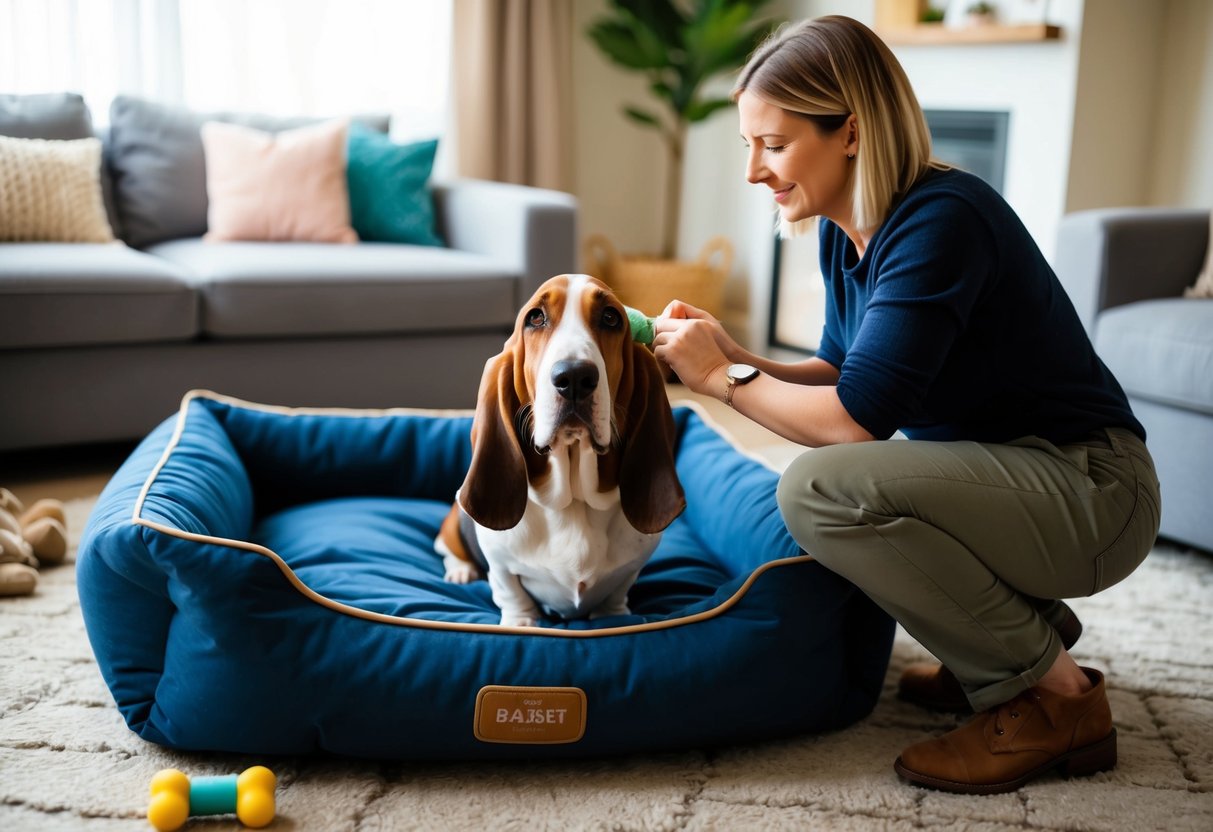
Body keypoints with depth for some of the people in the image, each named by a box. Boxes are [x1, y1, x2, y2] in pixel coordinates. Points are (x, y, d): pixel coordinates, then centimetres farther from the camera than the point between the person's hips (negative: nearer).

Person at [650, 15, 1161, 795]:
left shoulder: (939, 220, -23)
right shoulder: (846, 233, 4)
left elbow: (858, 417, -28)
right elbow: (844, 374, 10)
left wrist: (724, 378, -14)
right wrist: (739, 358, -5)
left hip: (1090, 490, -10)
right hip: (1000, 473, 10)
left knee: (822, 489, -27)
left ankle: (1055, 694, -10)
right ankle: (1022, 636, 14)